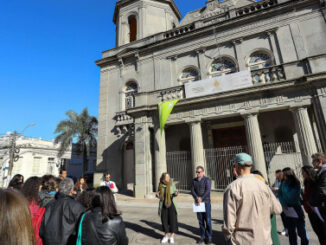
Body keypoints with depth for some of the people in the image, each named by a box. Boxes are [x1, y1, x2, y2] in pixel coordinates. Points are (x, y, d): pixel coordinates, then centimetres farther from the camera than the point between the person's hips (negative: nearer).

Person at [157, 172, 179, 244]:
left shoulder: (172, 184, -9)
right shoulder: (160, 185, -4)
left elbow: (173, 195, -2)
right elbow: (160, 196, 7)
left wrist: (176, 193, -24)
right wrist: (158, 195, -15)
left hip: (171, 204, -2)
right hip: (163, 205, 2)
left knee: (173, 220, 0)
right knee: (164, 220, 8)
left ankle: (172, 237, 19)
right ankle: (166, 236, 26)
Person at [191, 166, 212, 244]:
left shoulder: (207, 180, -6)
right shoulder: (194, 180, 7)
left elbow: (207, 191, -16)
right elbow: (192, 191, -1)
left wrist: (201, 198, -22)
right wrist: (197, 198, -17)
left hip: (206, 202, -4)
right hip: (198, 203, 4)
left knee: (208, 220, 2)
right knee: (200, 221, 9)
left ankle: (209, 237, 16)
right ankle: (202, 236, 21)